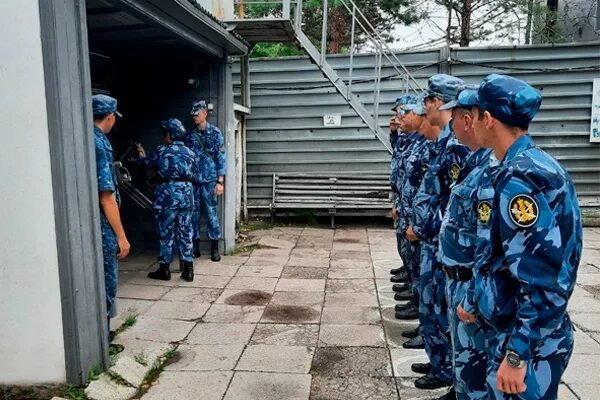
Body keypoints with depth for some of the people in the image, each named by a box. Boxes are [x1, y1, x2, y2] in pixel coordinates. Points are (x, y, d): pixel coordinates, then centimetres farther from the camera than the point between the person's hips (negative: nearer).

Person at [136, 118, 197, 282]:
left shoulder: (161, 151, -3)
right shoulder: (190, 153, 8)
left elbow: (147, 162, 16)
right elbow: (195, 177, 11)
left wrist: (141, 156, 38)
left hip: (168, 194, -4)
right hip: (187, 194, 4)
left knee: (166, 233, 6)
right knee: (185, 232, 9)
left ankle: (164, 269, 15)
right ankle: (188, 270, 11)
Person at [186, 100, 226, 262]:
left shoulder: (215, 133, -2)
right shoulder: (190, 135, 10)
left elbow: (221, 158, -5)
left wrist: (220, 182, -10)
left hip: (209, 181, -4)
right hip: (192, 181, 4)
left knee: (211, 213, -1)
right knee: (194, 213, 8)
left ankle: (215, 249, 8)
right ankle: (195, 247, 18)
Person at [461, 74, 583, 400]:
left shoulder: (519, 178, -24)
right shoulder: (537, 165, 7)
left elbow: (543, 283, -26)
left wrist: (516, 355, -21)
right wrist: (480, 301, 19)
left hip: (529, 340, -9)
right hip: (524, 329, 9)